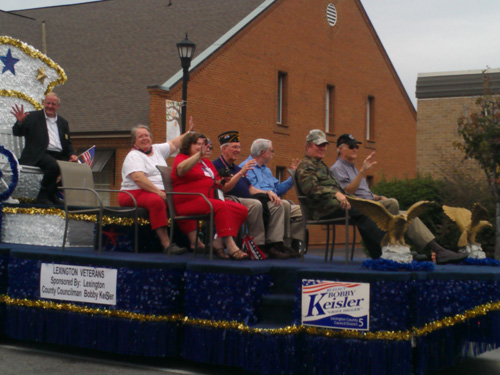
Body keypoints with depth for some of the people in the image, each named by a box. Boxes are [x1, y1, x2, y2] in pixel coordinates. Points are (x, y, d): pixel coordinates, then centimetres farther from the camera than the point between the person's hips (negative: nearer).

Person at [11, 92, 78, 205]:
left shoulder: (63, 122, 23)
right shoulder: (32, 117, 9)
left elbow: (68, 143, 23)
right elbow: (17, 132, 1)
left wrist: (72, 154, 2)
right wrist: (20, 122, -21)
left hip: (59, 155, 6)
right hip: (40, 155, -5)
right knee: (53, 166, -37)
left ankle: (52, 195, -6)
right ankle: (43, 196, -18)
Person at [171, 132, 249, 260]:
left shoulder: (207, 162, 27)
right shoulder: (181, 158, 4)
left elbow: (217, 182, 34)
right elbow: (181, 170, -22)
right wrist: (199, 154, -34)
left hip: (210, 200, 8)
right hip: (189, 201, -8)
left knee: (242, 210, -15)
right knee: (222, 207, -34)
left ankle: (218, 242, -17)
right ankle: (231, 247, -39)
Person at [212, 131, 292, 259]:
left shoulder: (237, 168, 29)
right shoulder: (217, 166, 0)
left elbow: (251, 189, 26)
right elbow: (223, 189, -15)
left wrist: (268, 192, 8)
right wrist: (241, 173, -20)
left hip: (245, 200, 9)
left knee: (277, 205, -8)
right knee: (255, 204, -36)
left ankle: (275, 244, -20)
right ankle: (258, 246, -28)